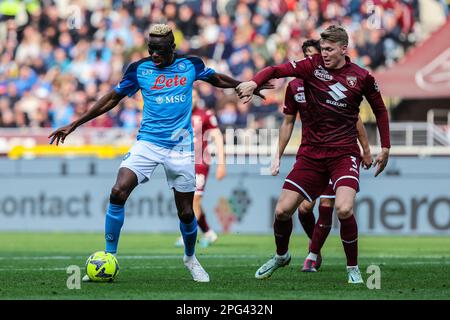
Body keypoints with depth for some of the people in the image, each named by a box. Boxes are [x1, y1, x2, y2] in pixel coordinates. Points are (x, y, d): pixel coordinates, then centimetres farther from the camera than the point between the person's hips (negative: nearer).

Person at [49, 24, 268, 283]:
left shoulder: (190, 65, 2)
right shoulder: (139, 69, 1)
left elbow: (217, 79, 23)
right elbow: (112, 99, 9)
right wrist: (74, 125, 8)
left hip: (180, 147, 1)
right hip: (147, 143, 0)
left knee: (186, 212, 3)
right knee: (118, 193, -21)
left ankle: (191, 258, 33)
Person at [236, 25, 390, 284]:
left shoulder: (362, 77, -1)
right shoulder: (312, 66, -1)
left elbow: (380, 110, 13)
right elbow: (276, 70, -12)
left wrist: (385, 148, 12)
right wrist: (254, 82, -32)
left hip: (344, 153, -2)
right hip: (312, 152, 2)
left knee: (344, 209, -25)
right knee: (283, 210, -2)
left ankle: (353, 268, -3)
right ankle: (281, 256, 30)